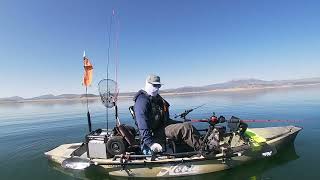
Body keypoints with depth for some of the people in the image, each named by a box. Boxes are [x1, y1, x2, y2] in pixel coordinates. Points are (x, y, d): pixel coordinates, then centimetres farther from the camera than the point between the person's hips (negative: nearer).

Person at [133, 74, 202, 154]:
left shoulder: (157, 98, 20)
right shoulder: (142, 100, -11)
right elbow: (143, 126, -20)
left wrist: (181, 123, 23)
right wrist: (151, 143, -26)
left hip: (163, 127, 10)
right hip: (153, 132, -10)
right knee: (186, 128, -23)